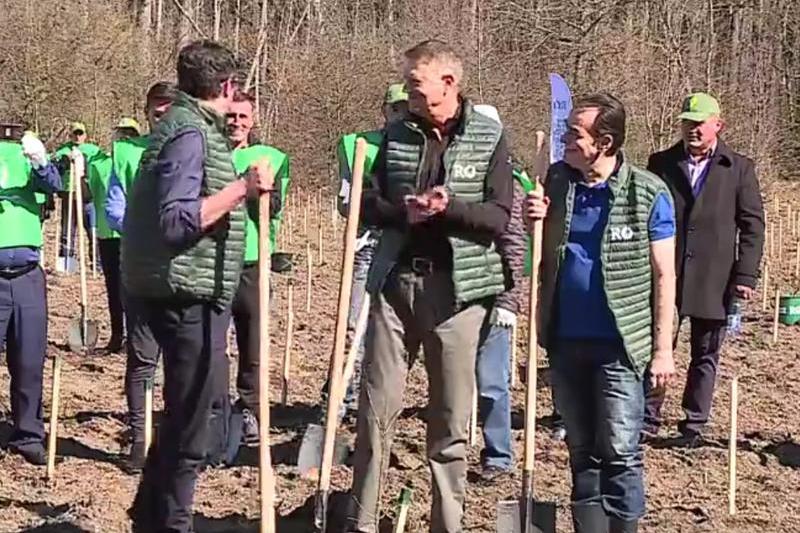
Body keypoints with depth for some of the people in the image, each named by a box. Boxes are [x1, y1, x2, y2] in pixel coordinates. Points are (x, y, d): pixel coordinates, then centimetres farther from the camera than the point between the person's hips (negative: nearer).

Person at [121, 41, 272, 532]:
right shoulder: (190, 132, -16)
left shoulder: (194, 125, 14)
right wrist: (241, 188, -26)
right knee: (189, 422, -1)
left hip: (191, 292, 11)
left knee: (195, 406, 22)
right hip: (186, 293, -11)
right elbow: (175, 222, -24)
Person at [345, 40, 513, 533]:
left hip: (456, 287, -2)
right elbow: (370, 202, 7)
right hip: (395, 280, 3)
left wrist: (449, 206, -23)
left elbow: (499, 216, -7)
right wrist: (403, 210, -13)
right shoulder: (397, 132, 7)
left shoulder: (488, 137, -2)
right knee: (377, 407, 4)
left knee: (452, 417, 5)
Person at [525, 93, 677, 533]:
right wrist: (535, 221, -7)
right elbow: (540, 256, 14)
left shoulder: (648, 194, -8)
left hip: (619, 346, -4)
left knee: (620, 452, -2)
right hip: (565, 341, 5)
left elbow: (663, 275, -4)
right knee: (582, 451, 13)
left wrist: (662, 348, -7)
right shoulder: (556, 181, 4)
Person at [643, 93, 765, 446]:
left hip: (714, 280, -1)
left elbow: (752, 226, 2)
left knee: (705, 356, 8)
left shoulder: (739, 168, 3)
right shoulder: (661, 163, 6)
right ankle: (648, 419, 13)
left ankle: (694, 426, 17)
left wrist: (746, 275, -6)